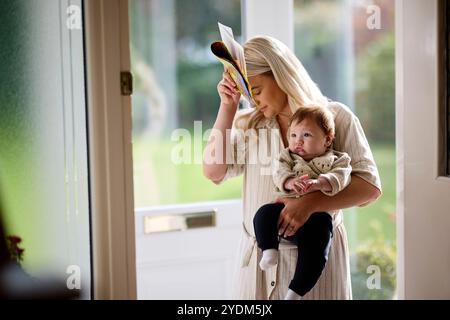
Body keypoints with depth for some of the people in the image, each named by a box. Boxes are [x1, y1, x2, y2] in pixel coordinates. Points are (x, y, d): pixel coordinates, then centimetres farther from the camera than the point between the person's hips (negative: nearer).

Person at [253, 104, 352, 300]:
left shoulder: (337, 160, 10)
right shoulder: (286, 156, 18)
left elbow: (339, 177, -11)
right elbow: (279, 172, -2)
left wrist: (318, 183, -32)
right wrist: (289, 182, -27)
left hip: (316, 215, -3)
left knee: (315, 248, -23)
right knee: (264, 214, -25)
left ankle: (294, 293, -13)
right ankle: (269, 250, -14)